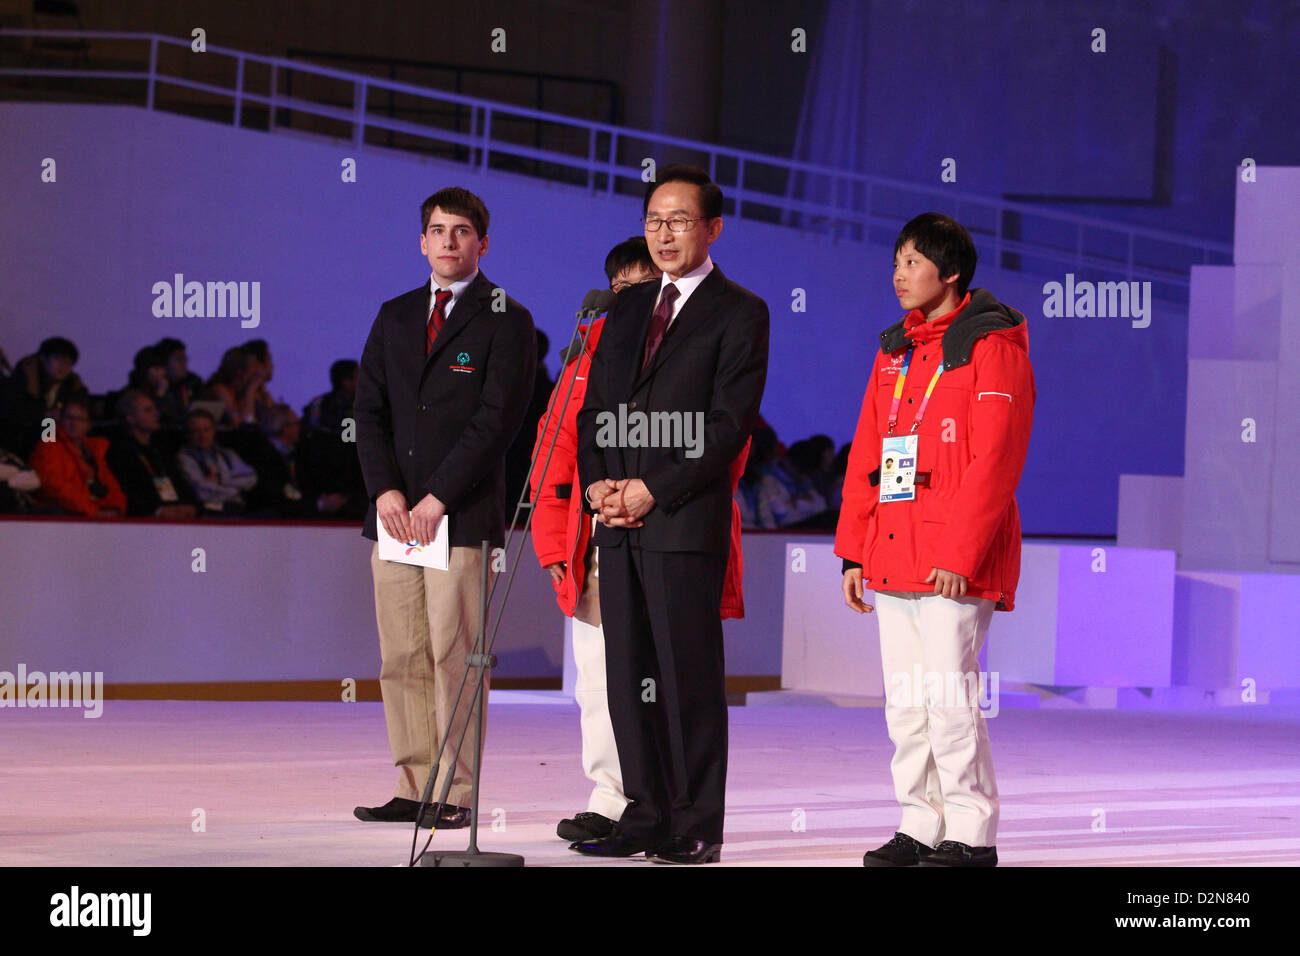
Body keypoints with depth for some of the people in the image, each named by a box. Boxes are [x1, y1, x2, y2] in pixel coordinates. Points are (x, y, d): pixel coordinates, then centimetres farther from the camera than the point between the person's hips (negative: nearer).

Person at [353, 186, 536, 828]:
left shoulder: (506, 322, 0)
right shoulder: (395, 317, 16)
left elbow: (497, 419, -8)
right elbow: (369, 409, 11)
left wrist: (439, 497, -13)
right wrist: (385, 490, -4)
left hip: (462, 513, -5)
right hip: (394, 512, 5)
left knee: (453, 657, -6)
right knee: (401, 660, 4)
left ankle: (455, 794, -3)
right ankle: (414, 788, 8)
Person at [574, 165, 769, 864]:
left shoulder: (739, 313, -2)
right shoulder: (627, 307, 18)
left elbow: (730, 424, -9)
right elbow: (594, 406, 19)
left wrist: (653, 489, -13)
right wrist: (597, 481, 1)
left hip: (687, 520, -6)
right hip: (618, 521, 6)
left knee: (689, 675, -5)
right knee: (628, 675, 6)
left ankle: (697, 826, -1)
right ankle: (646, 815, 12)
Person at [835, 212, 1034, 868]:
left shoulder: (992, 345, -6)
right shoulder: (896, 349, 17)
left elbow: (995, 459, -13)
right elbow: (865, 456, 18)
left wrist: (960, 554, -18)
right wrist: (855, 552, 12)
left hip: (956, 562, -8)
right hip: (892, 557, 8)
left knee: (949, 699, -8)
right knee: (906, 702, 9)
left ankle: (970, 836, -1)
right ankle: (920, 827, 16)